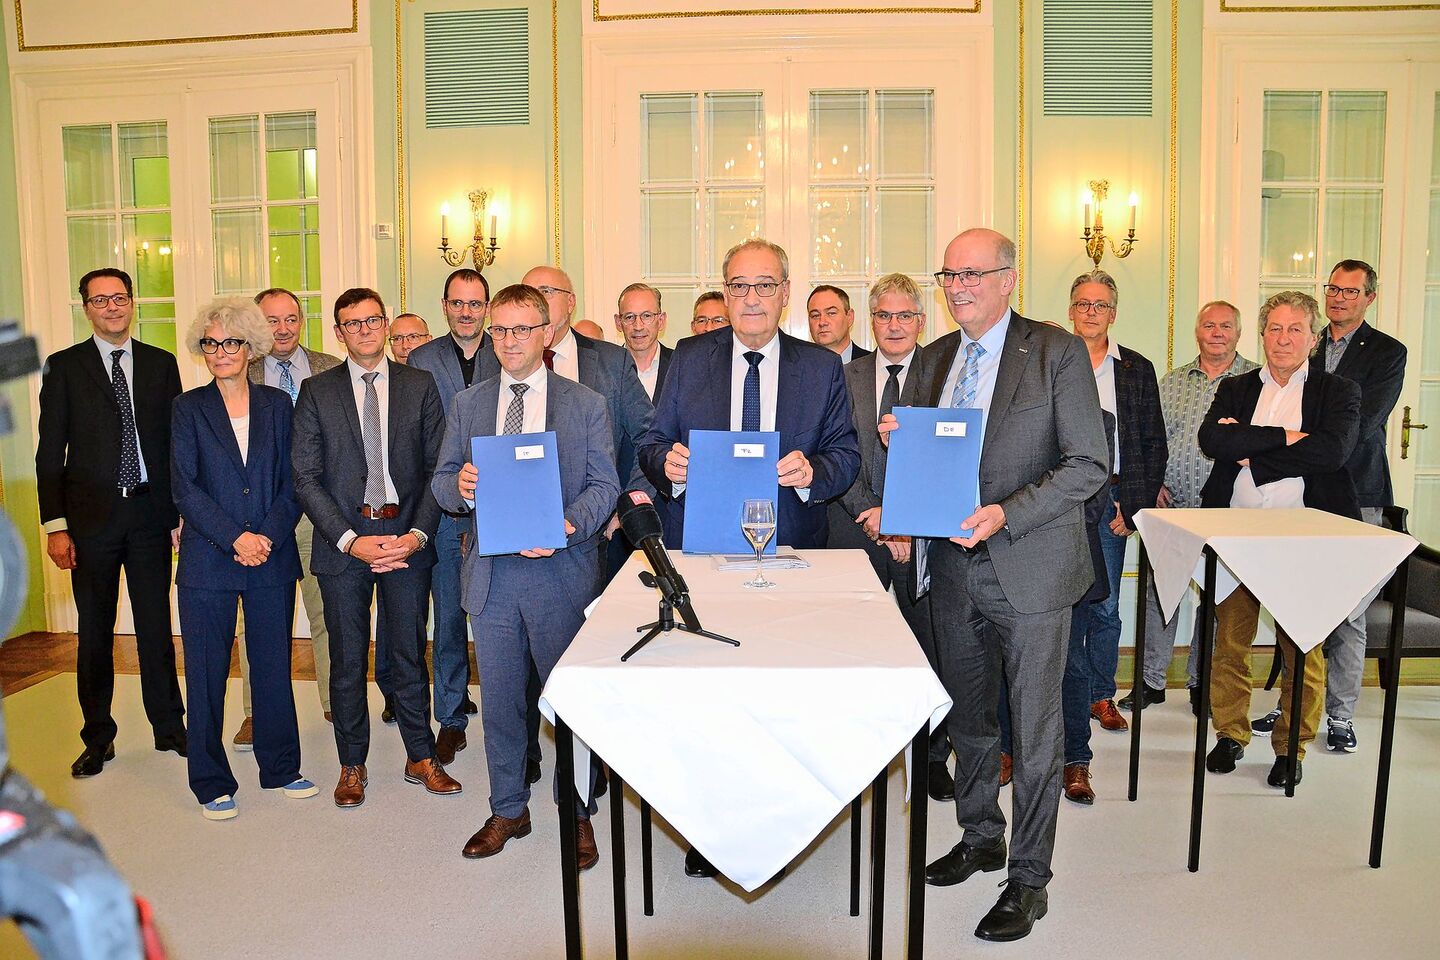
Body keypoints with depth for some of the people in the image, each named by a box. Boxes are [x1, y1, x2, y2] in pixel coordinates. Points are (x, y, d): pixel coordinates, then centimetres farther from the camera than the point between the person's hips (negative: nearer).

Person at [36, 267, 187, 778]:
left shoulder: (161, 364, 7)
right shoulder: (64, 366, 2)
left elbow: (176, 442, 7)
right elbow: (50, 453, 0)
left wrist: (182, 511, 1)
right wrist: (55, 525, -7)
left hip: (151, 511, 1)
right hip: (91, 516, -1)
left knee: (156, 626, 9)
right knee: (94, 631, 8)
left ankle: (169, 727, 21)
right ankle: (98, 739, 21)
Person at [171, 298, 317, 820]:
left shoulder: (276, 404, 7)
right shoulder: (188, 408, 3)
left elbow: (291, 482, 4)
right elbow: (184, 487, -5)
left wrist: (269, 535, -11)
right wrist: (236, 538, -13)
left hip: (272, 559, 2)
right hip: (207, 559, -1)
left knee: (273, 664, 9)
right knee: (207, 671, 5)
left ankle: (280, 767, 24)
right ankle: (211, 783, 18)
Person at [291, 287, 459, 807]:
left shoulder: (420, 386, 5)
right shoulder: (316, 392, 3)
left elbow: (437, 467, 1)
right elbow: (306, 478, -2)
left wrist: (417, 534, -11)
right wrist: (350, 540, -12)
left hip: (406, 535, 0)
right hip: (343, 539, 0)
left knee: (409, 652, 10)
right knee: (347, 659, 8)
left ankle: (421, 757, 25)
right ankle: (352, 765, 24)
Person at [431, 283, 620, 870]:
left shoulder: (586, 405, 3)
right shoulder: (466, 405, 11)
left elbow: (604, 486, -2)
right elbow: (441, 483, 10)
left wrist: (567, 526, -20)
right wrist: (460, 486, -14)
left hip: (562, 572, -2)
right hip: (492, 574, 3)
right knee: (499, 699, 12)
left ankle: (577, 814, 22)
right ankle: (508, 810, 30)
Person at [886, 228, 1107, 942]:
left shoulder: (1057, 353, -8)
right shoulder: (936, 357, 10)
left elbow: (1089, 464, -13)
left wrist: (1006, 514, -23)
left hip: (1028, 568, -5)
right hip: (954, 566, 6)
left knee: (1034, 730, 5)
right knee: (968, 717, 19)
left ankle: (1029, 878, 20)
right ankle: (980, 837, 39)